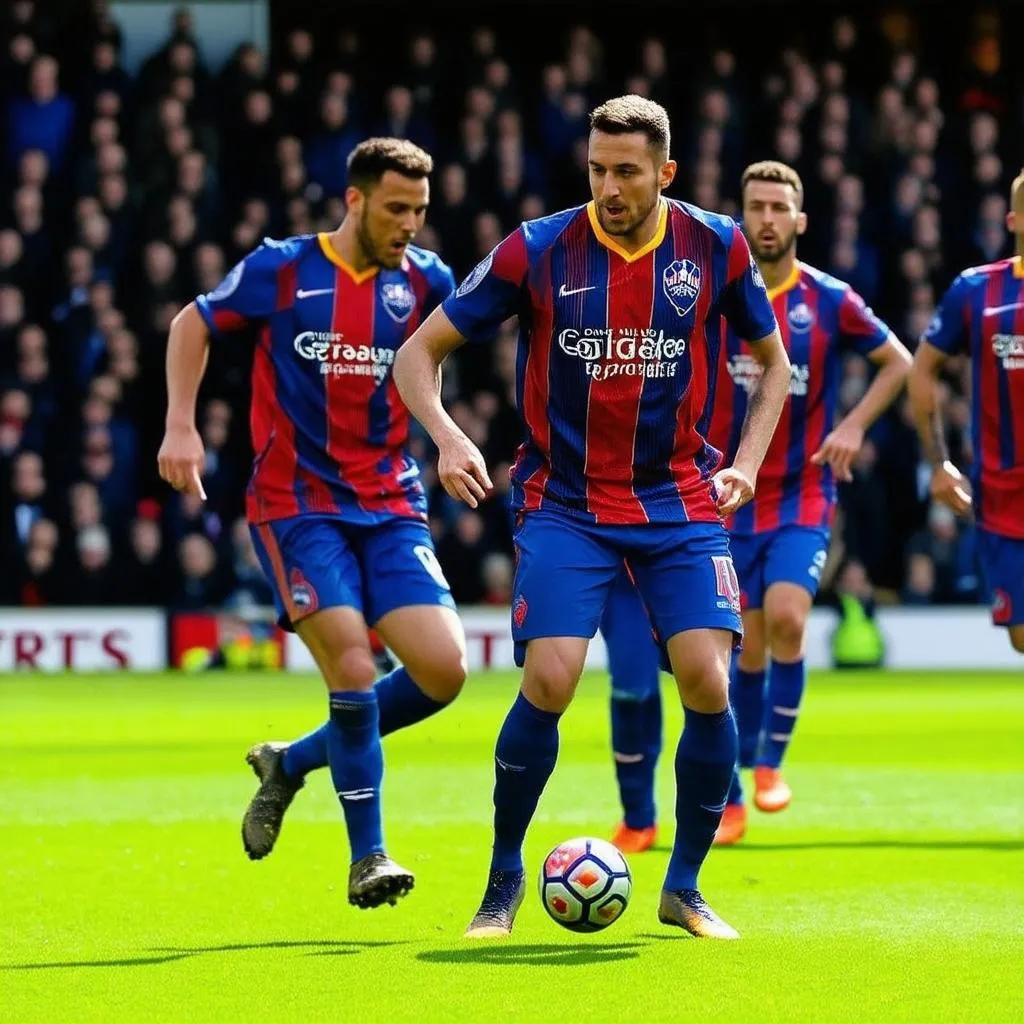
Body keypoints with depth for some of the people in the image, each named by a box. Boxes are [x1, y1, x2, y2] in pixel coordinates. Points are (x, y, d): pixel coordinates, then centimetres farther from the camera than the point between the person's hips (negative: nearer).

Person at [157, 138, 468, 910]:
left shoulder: (424, 280, 2)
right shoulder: (281, 269, -5)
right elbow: (194, 324, 9)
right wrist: (181, 426, -2)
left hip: (390, 505, 4)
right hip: (296, 502, -4)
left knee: (443, 670, -9)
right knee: (353, 665, -19)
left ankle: (293, 762, 14)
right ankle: (367, 857, -5)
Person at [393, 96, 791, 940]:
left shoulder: (715, 247, -4)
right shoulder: (538, 251, -9)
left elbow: (774, 361, 14)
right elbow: (420, 352, 0)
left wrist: (747, 463, 1)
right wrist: (448, 439, -17)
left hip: (680, 502, 2)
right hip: (565, 500, -1)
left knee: (707, 682, -13)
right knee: (549, 681, -18)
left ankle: (684, 887, 7)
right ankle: (504, 879, 3)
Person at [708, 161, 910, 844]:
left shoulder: (830, 300, -5)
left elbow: (899, 361, 6)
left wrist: (853, 427, -6)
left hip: (804, 494, -1)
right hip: (732, 498, 1)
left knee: (786, 619, -21)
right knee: (750, 647, 3)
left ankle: (771, 763, -2)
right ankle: (730, 800, 14)